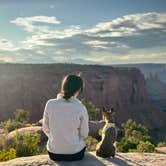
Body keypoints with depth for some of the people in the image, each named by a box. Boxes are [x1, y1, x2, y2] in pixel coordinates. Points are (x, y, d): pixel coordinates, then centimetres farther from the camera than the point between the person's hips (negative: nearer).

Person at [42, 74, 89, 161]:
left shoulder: (50, 104, -13)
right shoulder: (81, 108, -18)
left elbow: (46, 128, -2)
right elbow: (84, 134, -6)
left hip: (53, 153, 2)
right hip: (74, 154, -2)